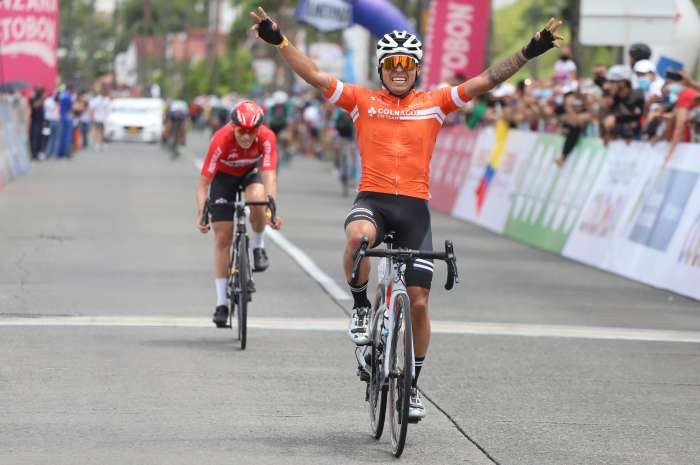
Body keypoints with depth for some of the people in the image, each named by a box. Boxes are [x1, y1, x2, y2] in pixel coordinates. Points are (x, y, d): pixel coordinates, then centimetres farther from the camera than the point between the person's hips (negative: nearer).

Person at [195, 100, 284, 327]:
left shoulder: (267, 138, -32)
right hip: (224, 175, -1)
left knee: (257, 199, -35)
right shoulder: (221, 140, -35)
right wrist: (201, 214, -44)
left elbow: (269, 175, -38)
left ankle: (258, 247, -6)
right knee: (222, 238, -6)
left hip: (251, 171, 1)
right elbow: (204, 181, -33)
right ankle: (221, 303, 2)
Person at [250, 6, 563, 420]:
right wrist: (279, 40, -12)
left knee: (418, 301, 0)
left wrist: (529, 53, -8)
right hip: (372, 199, -1)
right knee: (358, 237, -38)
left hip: (415, 207, 1)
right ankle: (361, 310, -12)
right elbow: (315, 76, -1)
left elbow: (485, 82, 2)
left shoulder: (435, 103, 8)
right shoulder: (362, 101, 6)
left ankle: (413, 384, 18)